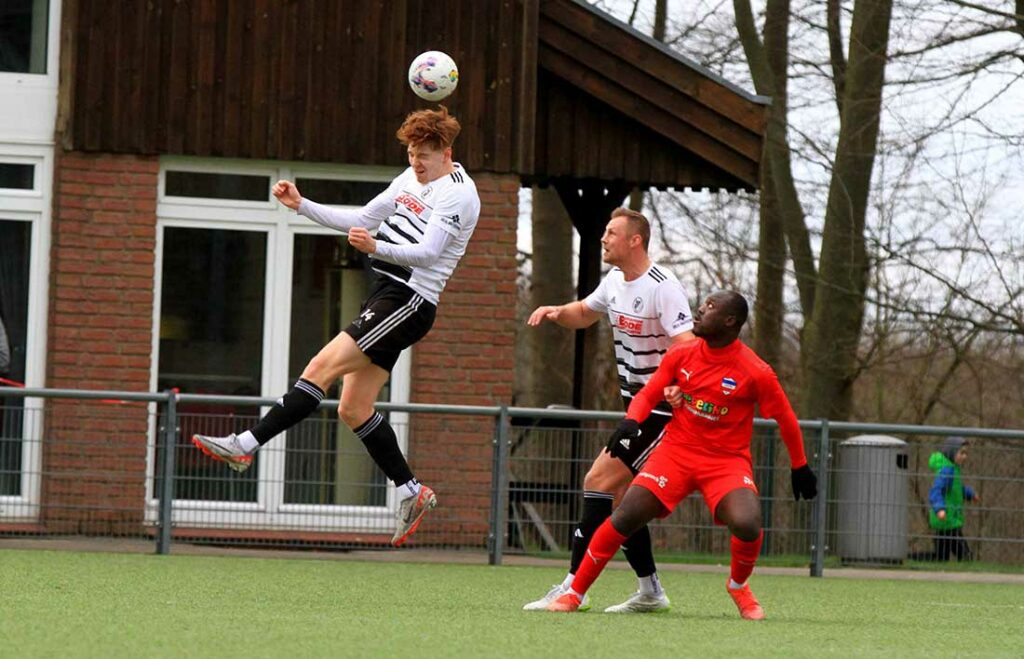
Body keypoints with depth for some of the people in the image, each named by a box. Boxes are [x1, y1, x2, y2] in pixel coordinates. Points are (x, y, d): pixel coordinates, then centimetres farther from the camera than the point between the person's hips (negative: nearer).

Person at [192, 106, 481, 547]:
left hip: (409, 303, -10)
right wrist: (301, 205, 17)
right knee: (353, 409, 6)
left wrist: (377, 248, -41)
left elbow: (427, 252, -24)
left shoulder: (457, 193, -12)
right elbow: (362, 220, 25)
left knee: (322, 367, -18)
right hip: (385, 296, 10)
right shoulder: (410, 179, 16)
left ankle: (246, 445, -22)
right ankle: (411, 493, 15)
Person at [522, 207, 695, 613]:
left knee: (599, 482, -14)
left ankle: (574, 585, -13)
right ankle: (650, 591, 17)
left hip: (661, 407, -9)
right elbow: (584, 313, 28)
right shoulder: (615, 280, 9)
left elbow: (688, 346, -26)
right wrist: (555, 312, 6)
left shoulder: (663, 288, -19)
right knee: (622, 494, 9)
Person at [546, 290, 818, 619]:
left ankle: (738, 586, 6)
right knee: (625, 516, -13)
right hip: (676, 451, 3)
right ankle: (575, 592, 0)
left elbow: (786, 419, 0)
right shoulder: (681, 355, -2)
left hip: (727, 460, -2)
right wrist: (631, 420, -16)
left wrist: (800, 468, 8)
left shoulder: (756, 373, -12)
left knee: (748, 525, -28)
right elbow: (648, 393, 6)